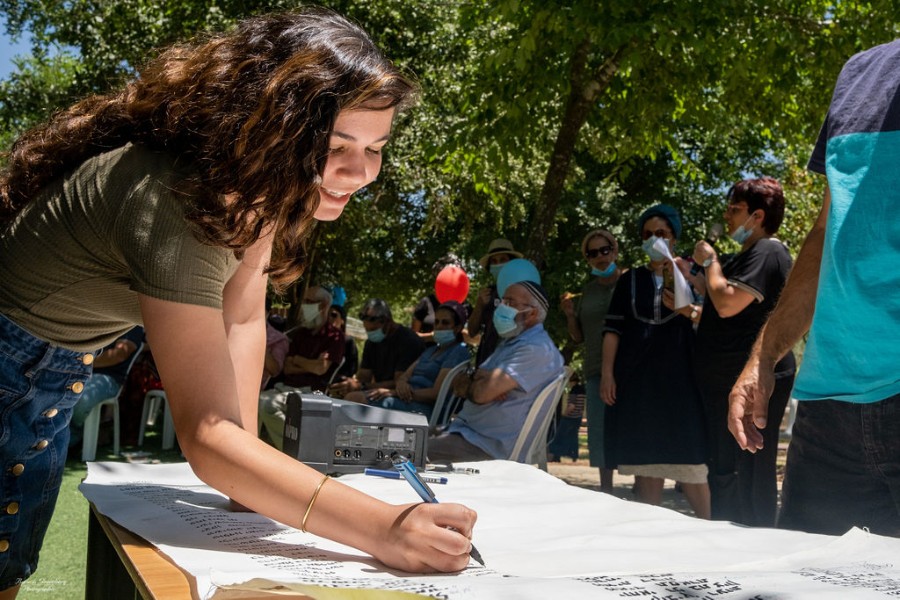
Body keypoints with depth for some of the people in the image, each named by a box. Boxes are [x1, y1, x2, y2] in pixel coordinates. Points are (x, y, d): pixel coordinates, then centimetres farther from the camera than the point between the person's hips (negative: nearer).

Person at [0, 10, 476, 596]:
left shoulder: (253, 179, -13)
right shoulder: (173, 205, -39)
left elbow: (244, 318, -6)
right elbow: (207, 435, -43)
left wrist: (253, 470, -13)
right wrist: (384, 531, -53)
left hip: (57, 373, 8)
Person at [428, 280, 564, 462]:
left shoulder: (537, 349, -14)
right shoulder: (511, 343, 19)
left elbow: (483, 393, -22)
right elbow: (458, 382, 15)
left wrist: (467, 387, 2)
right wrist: (477, 376, -8)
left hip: (489, 445, -10)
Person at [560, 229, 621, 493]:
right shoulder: (587, 291, 16)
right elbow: (578, 336, 20)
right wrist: (569, 314, 2)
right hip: (595, 370, 5)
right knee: (599, 432, 8)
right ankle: (605, 492, 17)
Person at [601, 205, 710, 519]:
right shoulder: (630, 280, 14)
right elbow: (613, 329, 9)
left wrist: (688, 310, -18)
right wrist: (607, 373, -1)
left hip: (679, 375, -2)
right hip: (637, 376, 2)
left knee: (686, 459, -9)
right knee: (644, 459, 2)